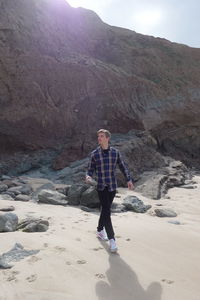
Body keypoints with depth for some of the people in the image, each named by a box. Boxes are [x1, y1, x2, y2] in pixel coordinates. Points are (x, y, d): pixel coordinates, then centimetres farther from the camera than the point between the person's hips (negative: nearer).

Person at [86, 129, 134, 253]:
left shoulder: (115, 152, 0)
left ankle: (100, 230, 36)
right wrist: (88, 177, -20)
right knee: (106, 211, -10)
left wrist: (129, 179, 2)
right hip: (101, 187, -2)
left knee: (105, 210, 14)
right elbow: (90, 169, 2)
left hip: (112, 186, 2)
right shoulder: (94, 153, -2)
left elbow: (123, 166, 8)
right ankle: (112, 239, -3)